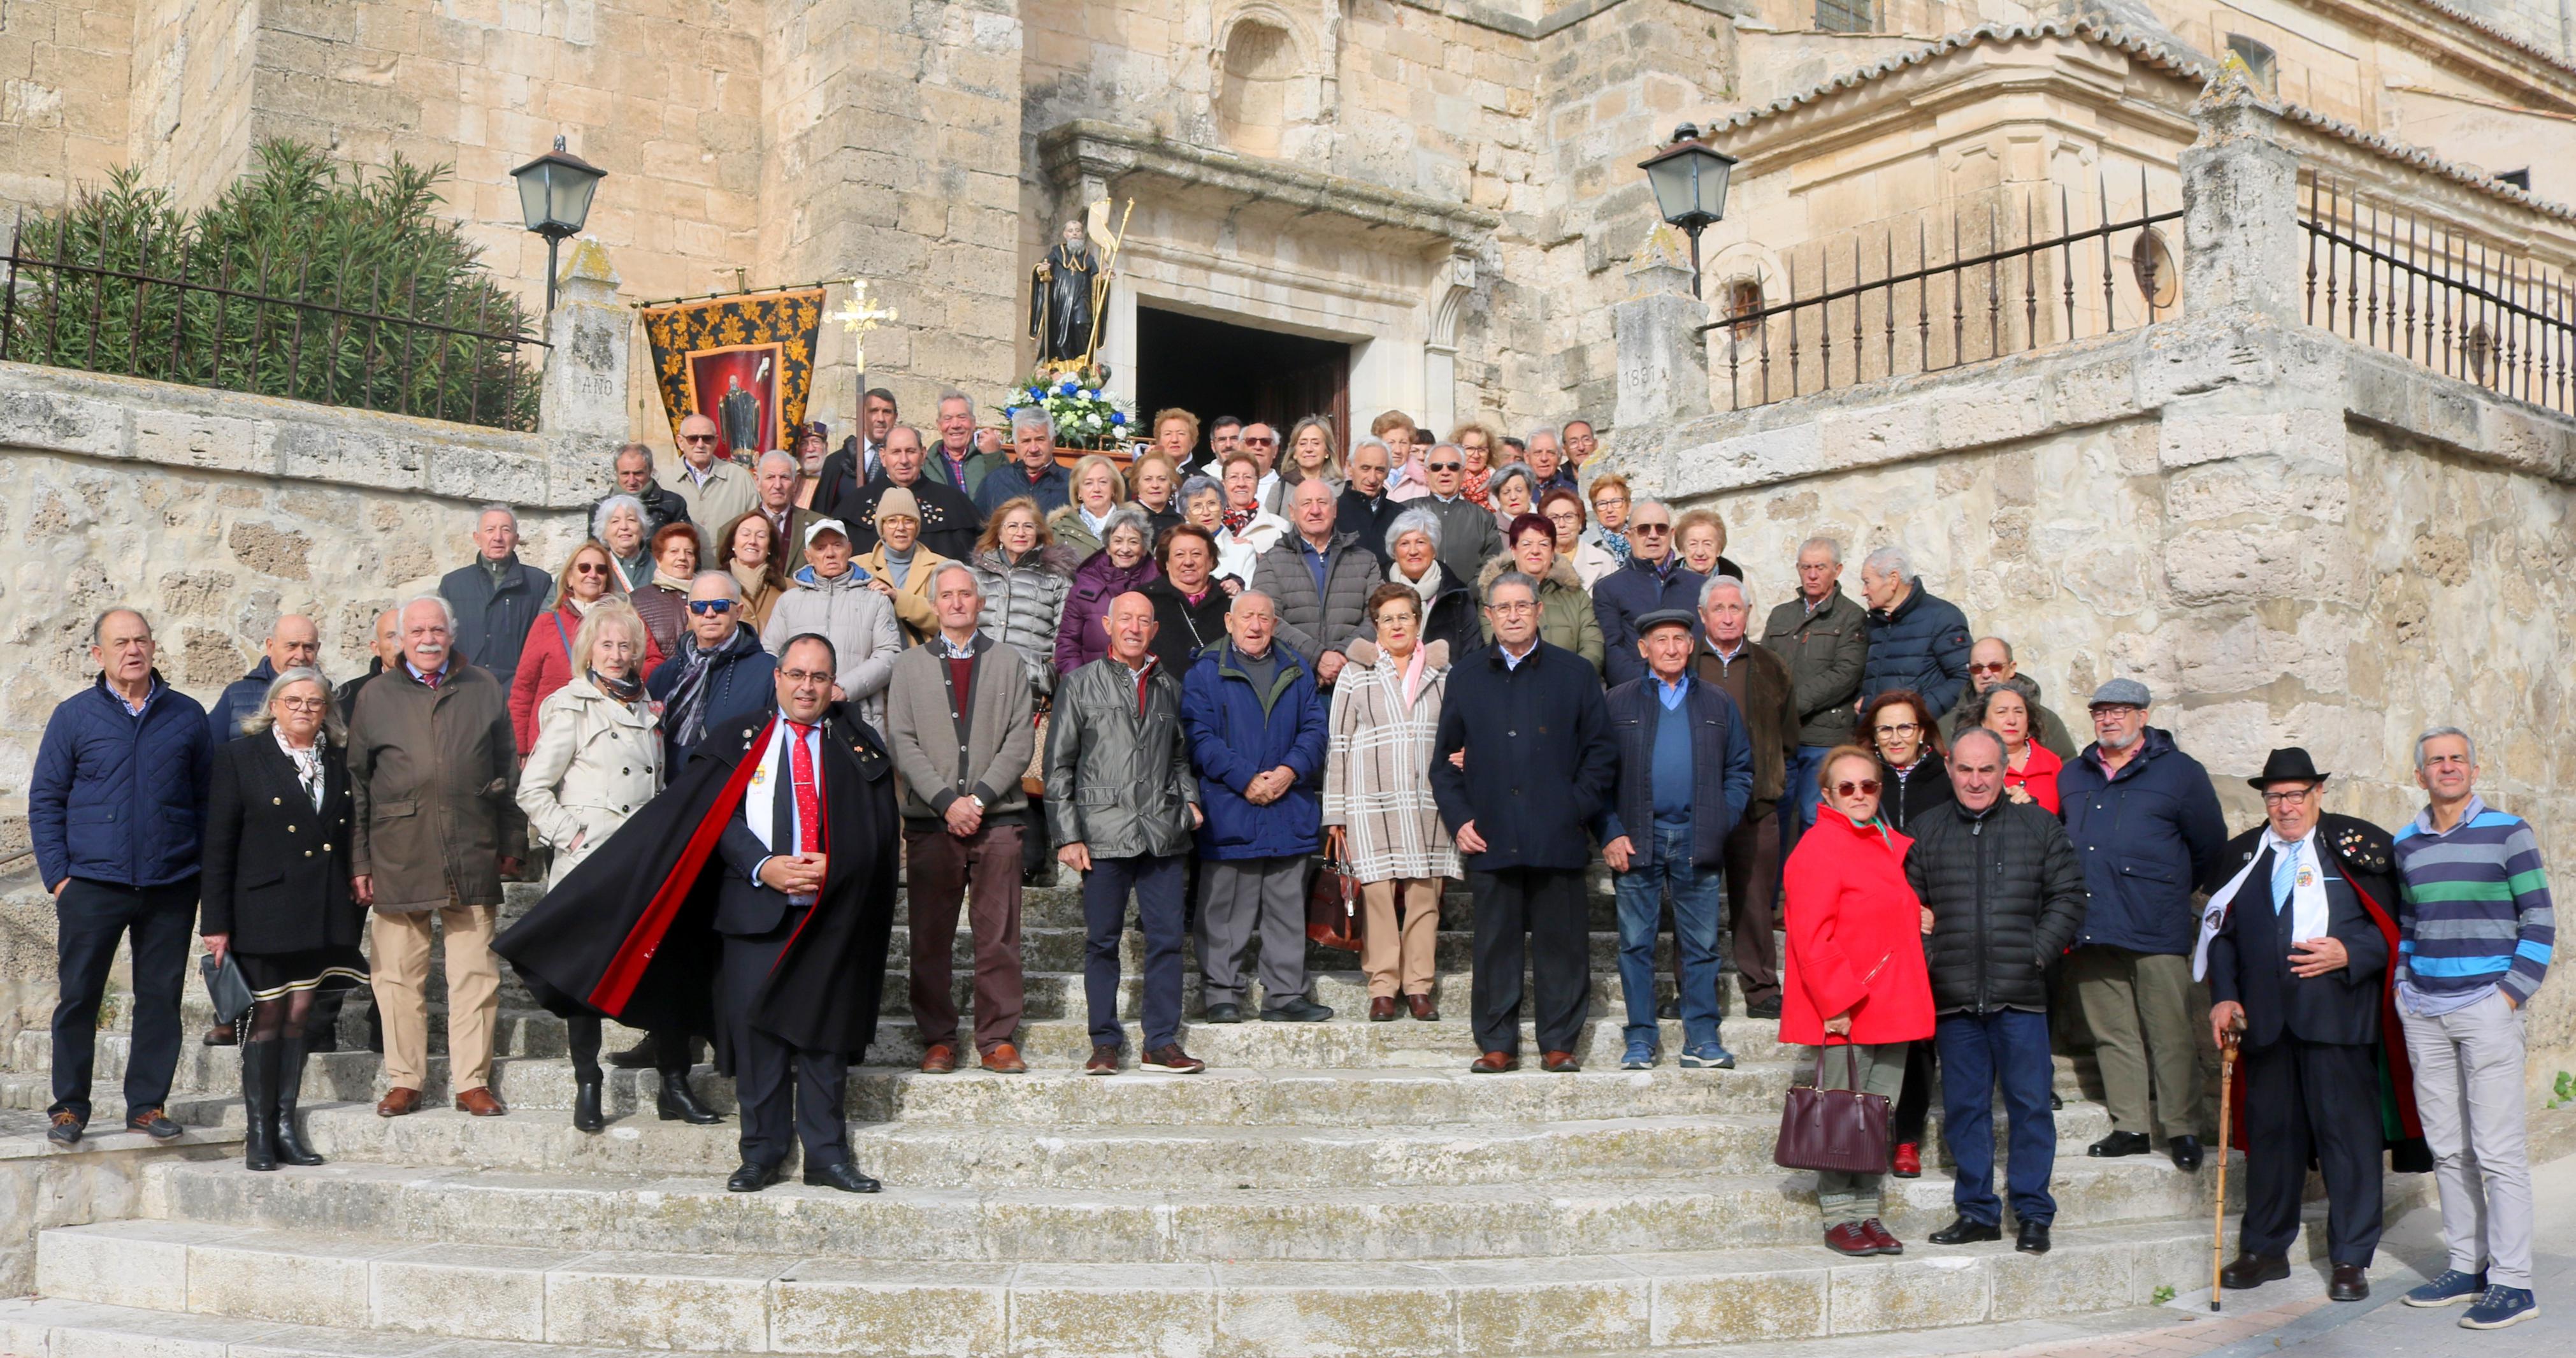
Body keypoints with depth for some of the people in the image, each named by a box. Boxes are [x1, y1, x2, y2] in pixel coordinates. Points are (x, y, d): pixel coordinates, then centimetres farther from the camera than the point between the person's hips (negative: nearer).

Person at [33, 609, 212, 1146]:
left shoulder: (187, 716, 6)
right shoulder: (73, 717, 3)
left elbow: (206, 799, 9)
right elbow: (45, 801, 5)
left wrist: (206, 870, 3)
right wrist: (57, 875, -3)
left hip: (170, 887, 1)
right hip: (92, 884, -1)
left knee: (161, 997, 6)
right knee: (78, 997, 3)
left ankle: (147, 1104, 16)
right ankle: (69, 1107, 15)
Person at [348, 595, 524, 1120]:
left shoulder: (485, 691, 11)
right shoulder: (375, 697, 8)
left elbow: (507, 773, 13)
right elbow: (356, 783, 7)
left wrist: (511, 844, 9)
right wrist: (359, 862, 2)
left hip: (472, 858, 0)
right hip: (398, 856, 0)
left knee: (474, 973, 1)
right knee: (400, 975, 3)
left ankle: (473, 1082, 8)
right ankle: (404, 1082, 13)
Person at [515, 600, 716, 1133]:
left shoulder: (648, 710, 16)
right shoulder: (572, 708, -1)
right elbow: (532, 791, -3)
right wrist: (570, 834, -10)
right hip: (590, 864, -4)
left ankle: (674, 1087, 6)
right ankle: (587, 1090, 11)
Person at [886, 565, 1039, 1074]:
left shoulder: (1010, 663, 11)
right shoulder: (909, 665, 12)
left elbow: (1021, 740, 3)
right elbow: (902, 743, 3)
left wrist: (981, 797, -9)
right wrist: (946, 801, -9)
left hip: (998, 817, 0)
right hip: (930, 821, 0)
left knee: (998, 937, -1)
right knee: (930, 939, 1)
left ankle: (998, 1040, 5)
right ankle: (938, 1040, 10)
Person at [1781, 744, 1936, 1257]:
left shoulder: (1892, 845, 16)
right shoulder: (1818, 848, -10)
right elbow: (1811, 936, -17)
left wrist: (1923, 915, 13)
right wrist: (1837, 1002, -20)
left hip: (1891, 1009, 8)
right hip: (1843, 1016, -8)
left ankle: (1869, 1214, 18)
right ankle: (1839, 1219, 7)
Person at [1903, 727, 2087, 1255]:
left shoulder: (2039, 826, 5)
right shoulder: (1926, 831, 9)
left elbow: (2068, 898, 4)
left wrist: (2038, 953, -6)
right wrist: (1928, 958, -4)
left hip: (2020, 995, -2)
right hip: (1953, 997, 2)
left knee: (2030, 1103, 1)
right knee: (1963, 1107, 8)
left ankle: (2033, 1214, 11)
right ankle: (1976, 1211, 18)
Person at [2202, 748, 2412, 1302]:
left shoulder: (2358, 847, 2)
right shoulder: (2242, 856, 13)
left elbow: (2394, 925, 1)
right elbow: (2221, 932, 17)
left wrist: (2349, 954, -14)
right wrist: (2224, 997, 6)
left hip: (2339, 1018, -3)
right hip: (2265, 1022, 4)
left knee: (2347, 1132, -1)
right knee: (2270, 1131, 9)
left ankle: (2351, 1259, 9)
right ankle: (2265, 1249, 20)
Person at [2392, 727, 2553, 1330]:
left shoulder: (2507, 832, -1)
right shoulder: (2406, 844, 11)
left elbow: (2539, 919, -2)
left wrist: (2514, 991, -8)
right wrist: (2402, 984, 11)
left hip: (2487, 1005, -5)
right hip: (2423, 1009, 5)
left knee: (2498, 1149, -5)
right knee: (2447, 1147, 9)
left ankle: (2512, 1282, 0)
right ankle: (2468, 1267, 18)